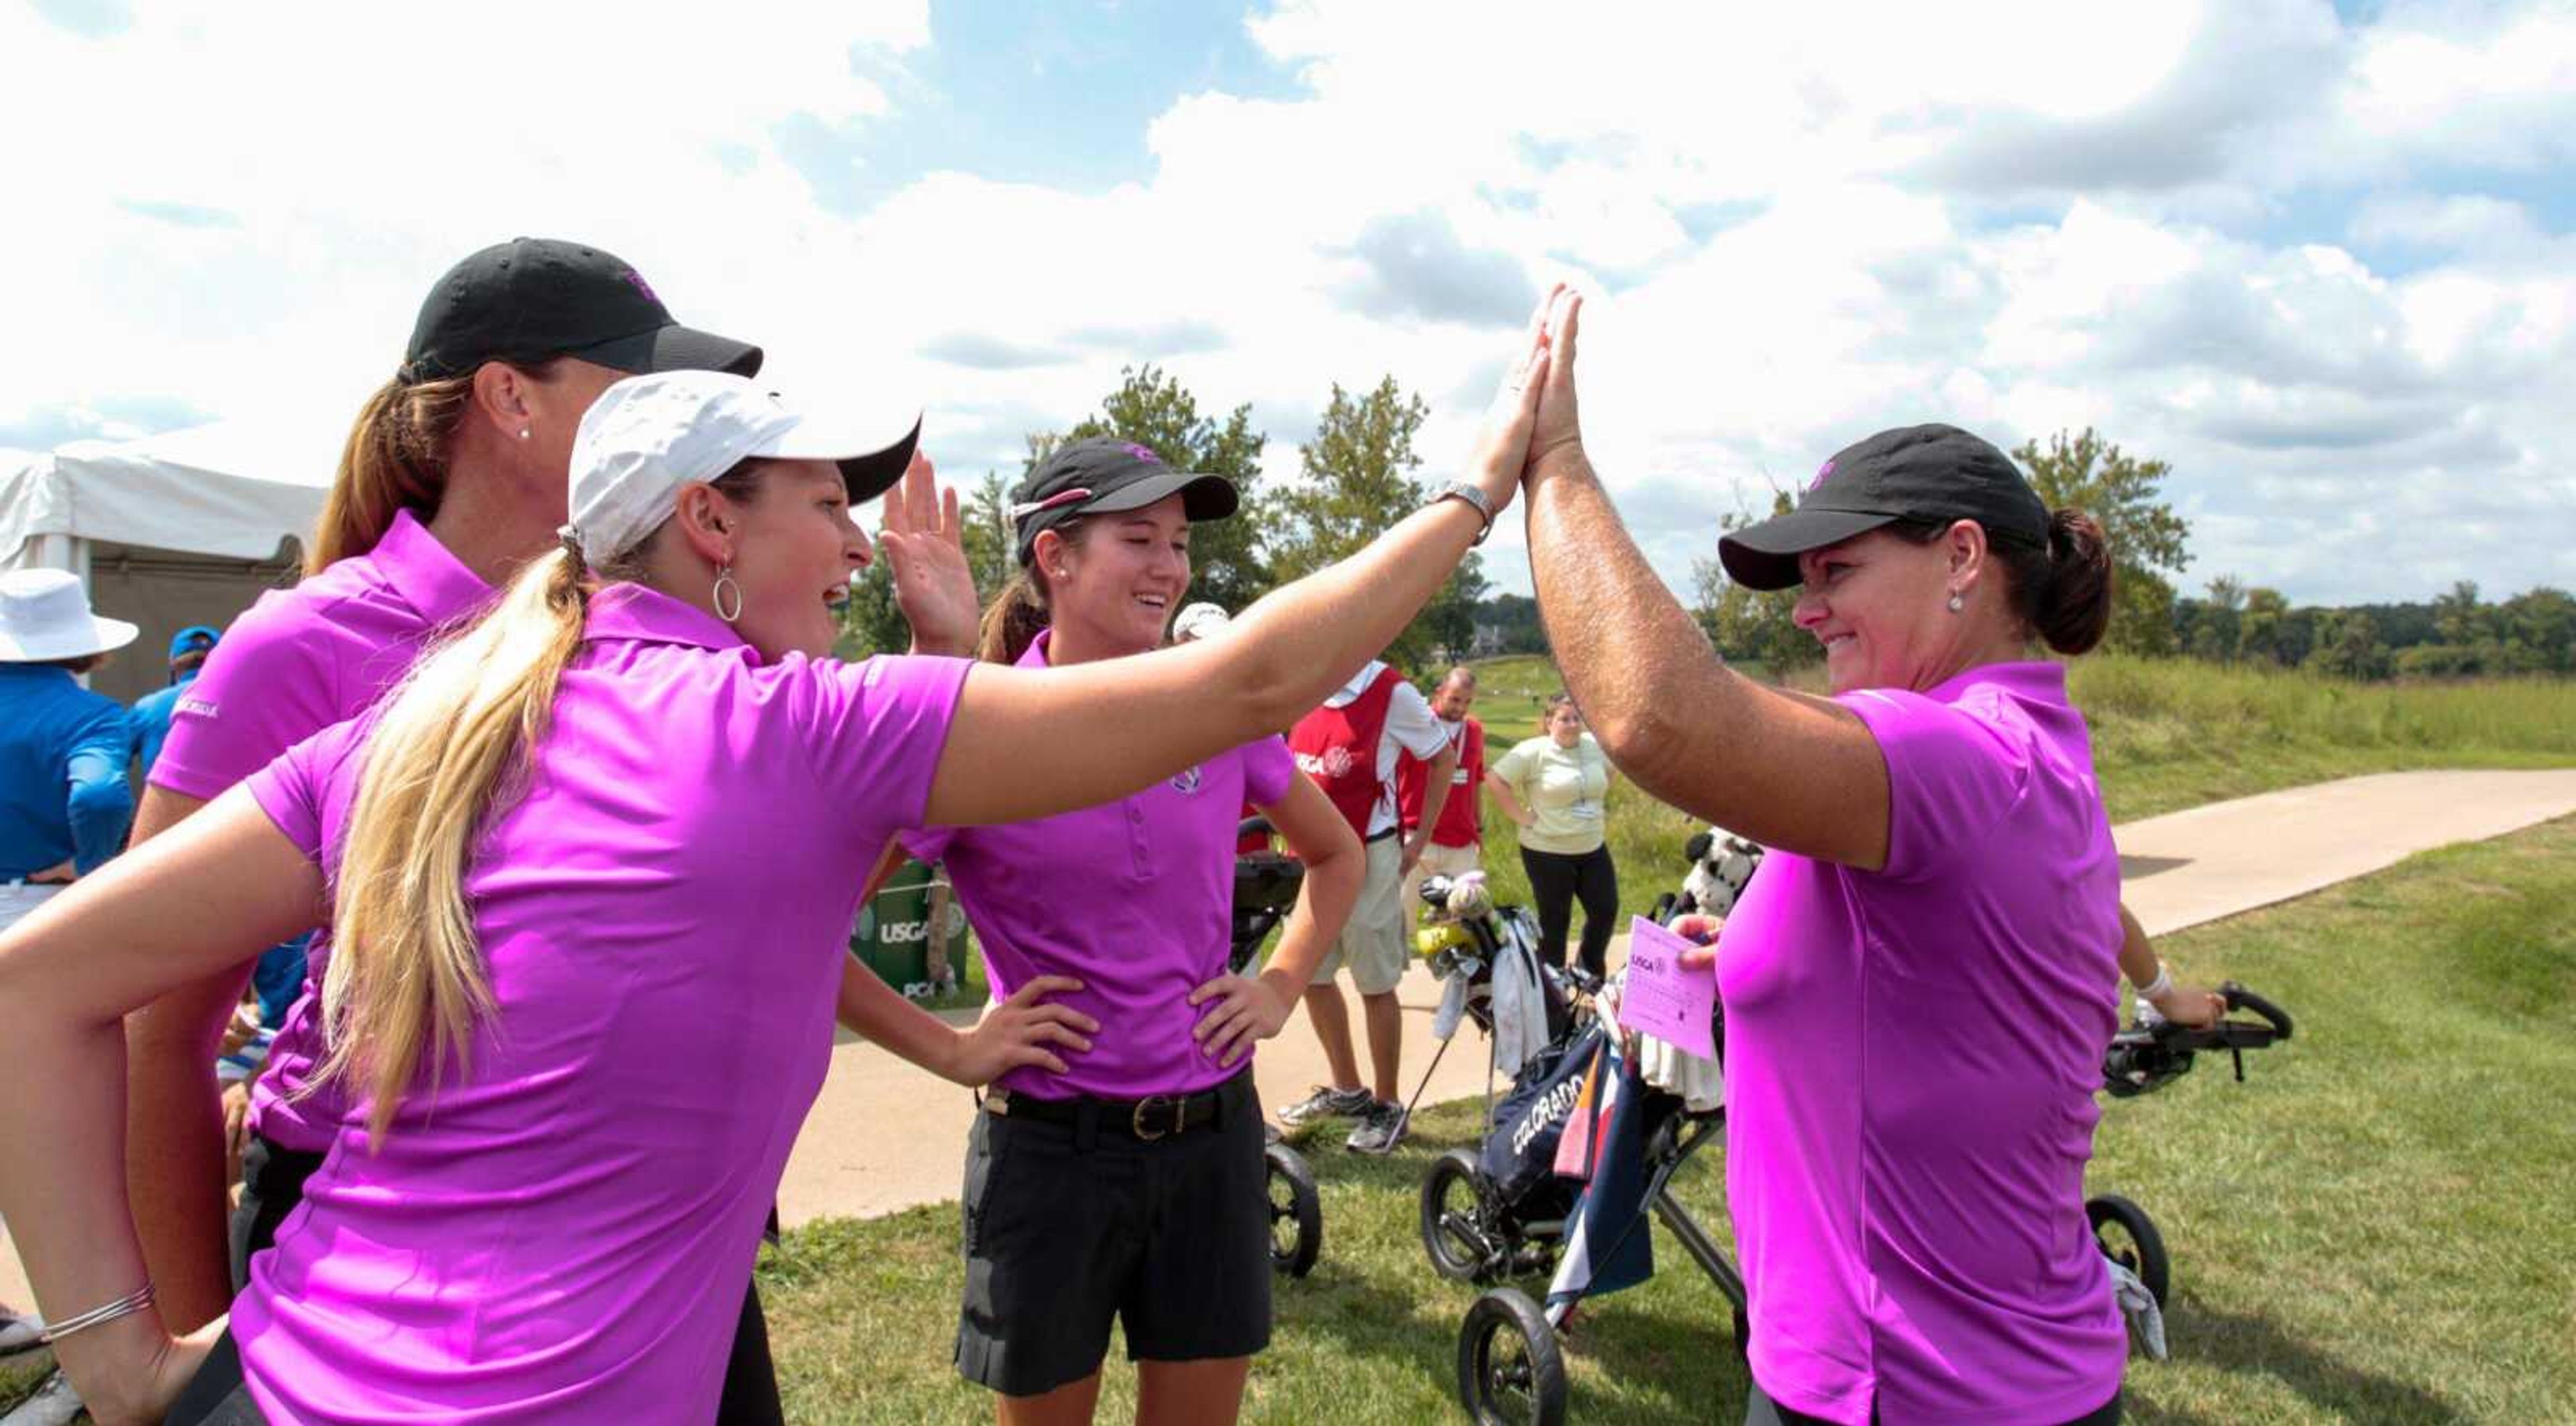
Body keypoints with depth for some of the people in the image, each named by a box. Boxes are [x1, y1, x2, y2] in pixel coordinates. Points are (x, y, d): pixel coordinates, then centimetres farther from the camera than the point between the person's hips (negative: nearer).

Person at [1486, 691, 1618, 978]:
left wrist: (1602, 809, 15)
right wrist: (1521, 816, -15)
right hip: (1548, 852, -6)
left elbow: (1608, 773, 24)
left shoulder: (1595, 746, 4)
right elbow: (1495, 780, -17)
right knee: (1555, 922, 5)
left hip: (1593, 848, 6)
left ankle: (1590, 972, 32)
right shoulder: (1534, 752, -14)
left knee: (1606, 910, 10)